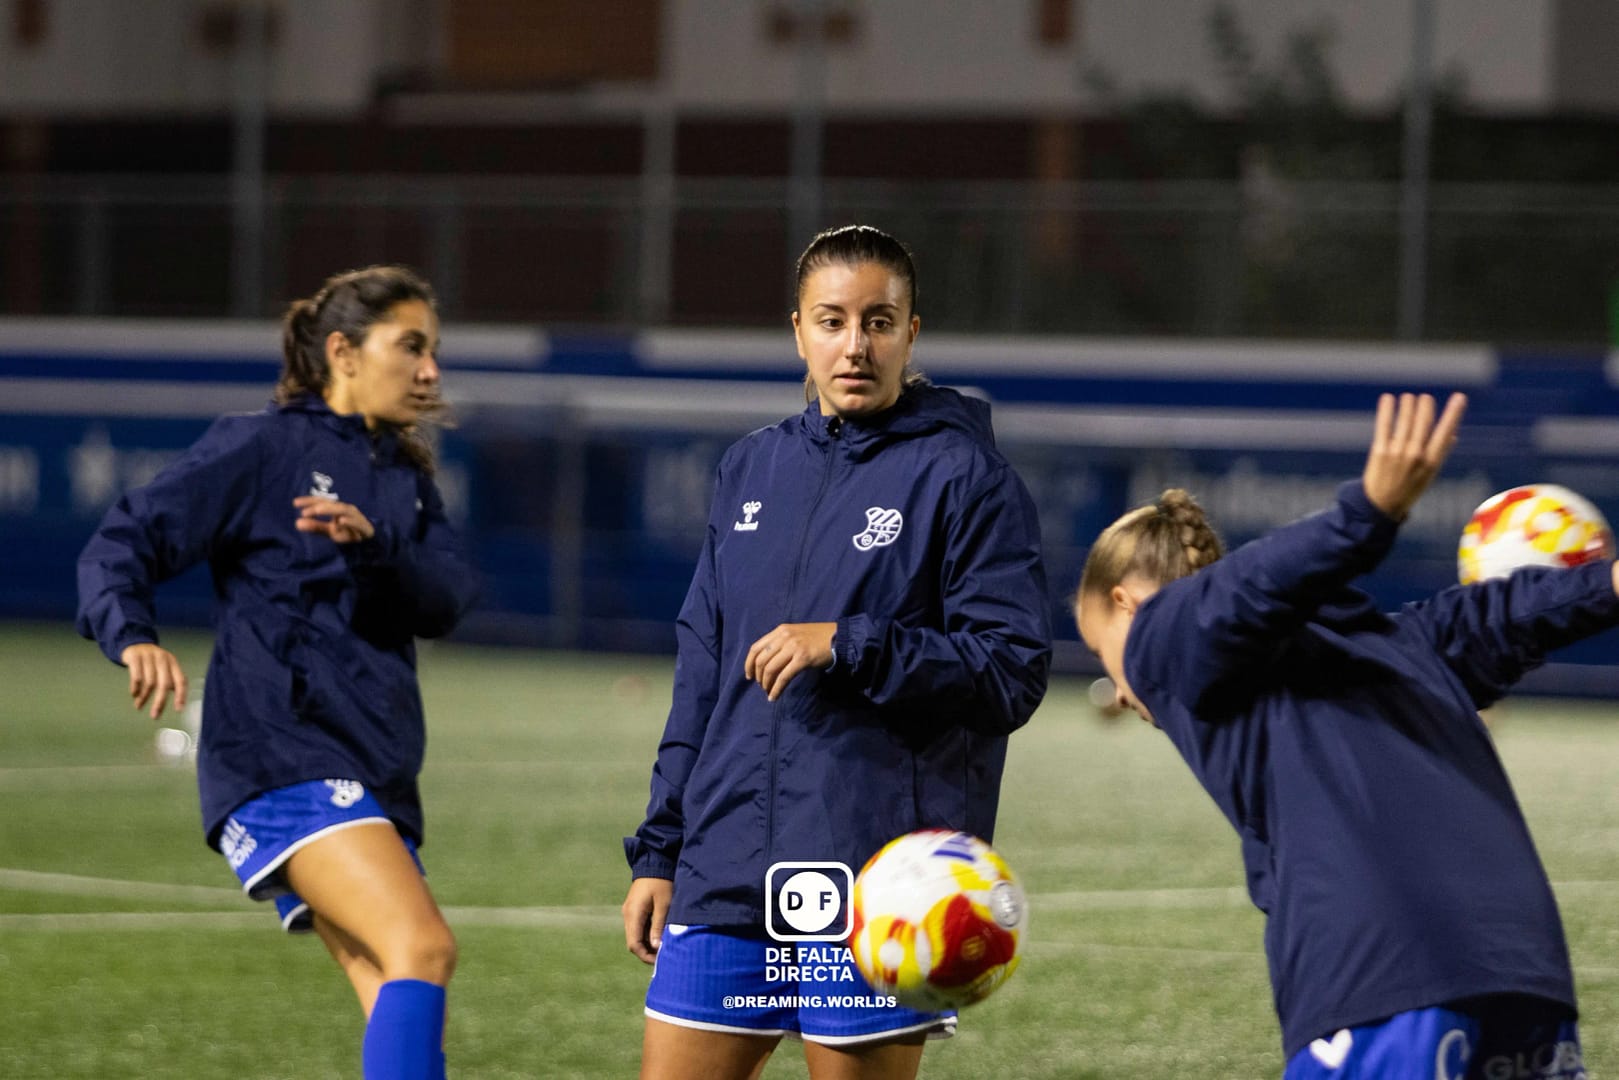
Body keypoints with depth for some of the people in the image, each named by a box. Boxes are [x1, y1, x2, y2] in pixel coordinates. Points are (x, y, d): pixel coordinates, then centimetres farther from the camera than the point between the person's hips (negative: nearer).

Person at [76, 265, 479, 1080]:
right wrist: (134, 638, -25)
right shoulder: (260, 449, -1)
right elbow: (120, 546, -5)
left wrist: (375, 543, -18)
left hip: (373, 774, 8)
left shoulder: (405, 479, 19)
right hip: (281, 759, -8)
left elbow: (444, 601, 2)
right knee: (423, 947, -26)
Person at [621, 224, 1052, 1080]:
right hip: (725, 881, 6)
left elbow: (1013, 671, -10)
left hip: (877, 890, -6)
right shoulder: (751, 470, 16)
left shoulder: (965, 477, -3)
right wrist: (659, 851, 17)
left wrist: (850, 648, -19)